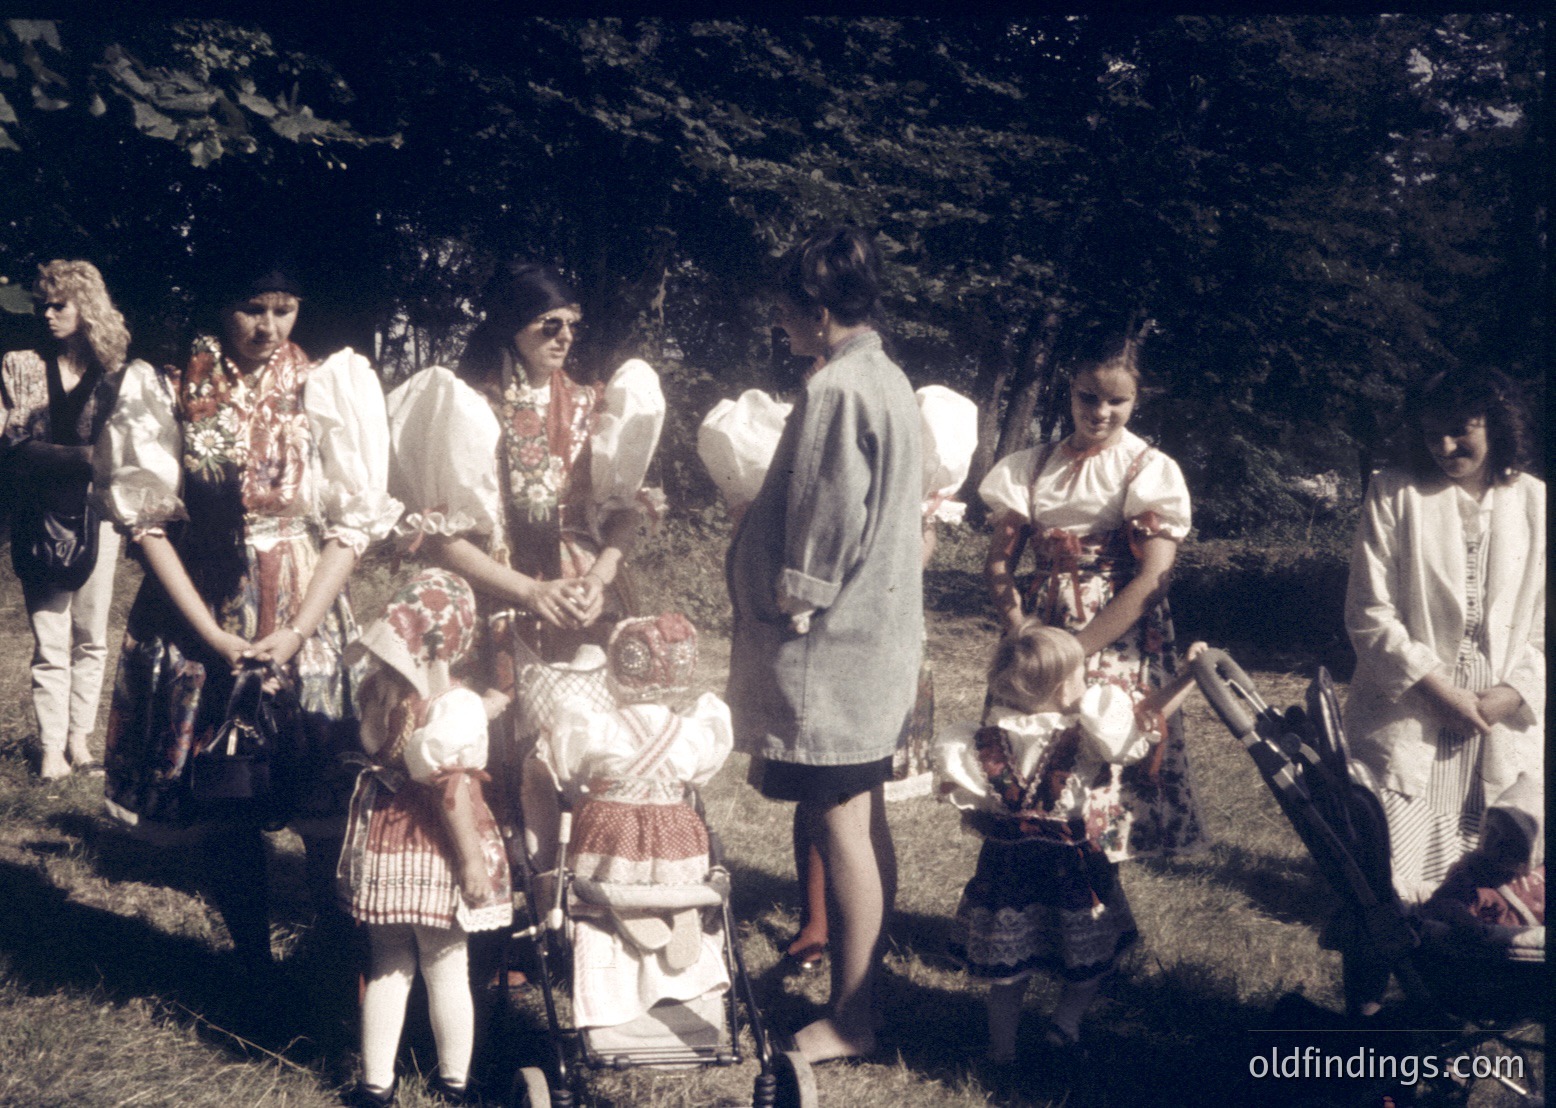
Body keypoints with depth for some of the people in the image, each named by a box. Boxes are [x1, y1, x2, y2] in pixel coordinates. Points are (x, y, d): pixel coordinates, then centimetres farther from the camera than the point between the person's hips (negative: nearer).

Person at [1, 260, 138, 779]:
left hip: (95, 518, 1)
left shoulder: (114, 373, 5)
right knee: (50, 644, -2)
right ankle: (51, 750, 3)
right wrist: (80, 457, -17)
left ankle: (80, 741, 16)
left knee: (91, 639, 6)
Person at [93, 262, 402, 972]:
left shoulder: (328, 388, 1)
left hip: (307, 619, 0)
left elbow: (353, 521, -2)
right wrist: (216, 638, -11)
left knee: (325, 806, -2)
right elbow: (147, 519, -3)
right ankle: (254, 967, 18)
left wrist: (295, 633, -12)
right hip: (198, 621, 1)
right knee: (223, 811, 4)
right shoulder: (168, 393, 1)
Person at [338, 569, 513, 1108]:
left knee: (390, 965, 16)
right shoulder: (454, 703, -19)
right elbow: (451, 785, -21)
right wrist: (473, 858, -16)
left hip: (384, 841, 5)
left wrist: (481, 710, 17)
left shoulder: (379, 688, -2)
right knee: (446, 967, 10)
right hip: (435, 853, -5)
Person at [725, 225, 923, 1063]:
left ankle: (850, 1019, 4)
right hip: (877, 634, 10)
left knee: (840, 829, -3)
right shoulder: (888, 380, 12)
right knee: (863, 823, 15)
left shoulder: (835, 390, -18)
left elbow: (826, 527, -20)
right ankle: (861, 984, 25)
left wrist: (792, 611, -11)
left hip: (831, 647, -10)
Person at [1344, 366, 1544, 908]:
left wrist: (1513, 692, -7)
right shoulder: (1395, 493, 0)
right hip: (1407, 716, -2)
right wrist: (1438, 691, -11)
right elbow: (1369, 614, -4)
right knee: (1396, 889, -5)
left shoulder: (1535, 503, 7)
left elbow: (1543, 621, 8)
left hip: (1504, 719, 2)